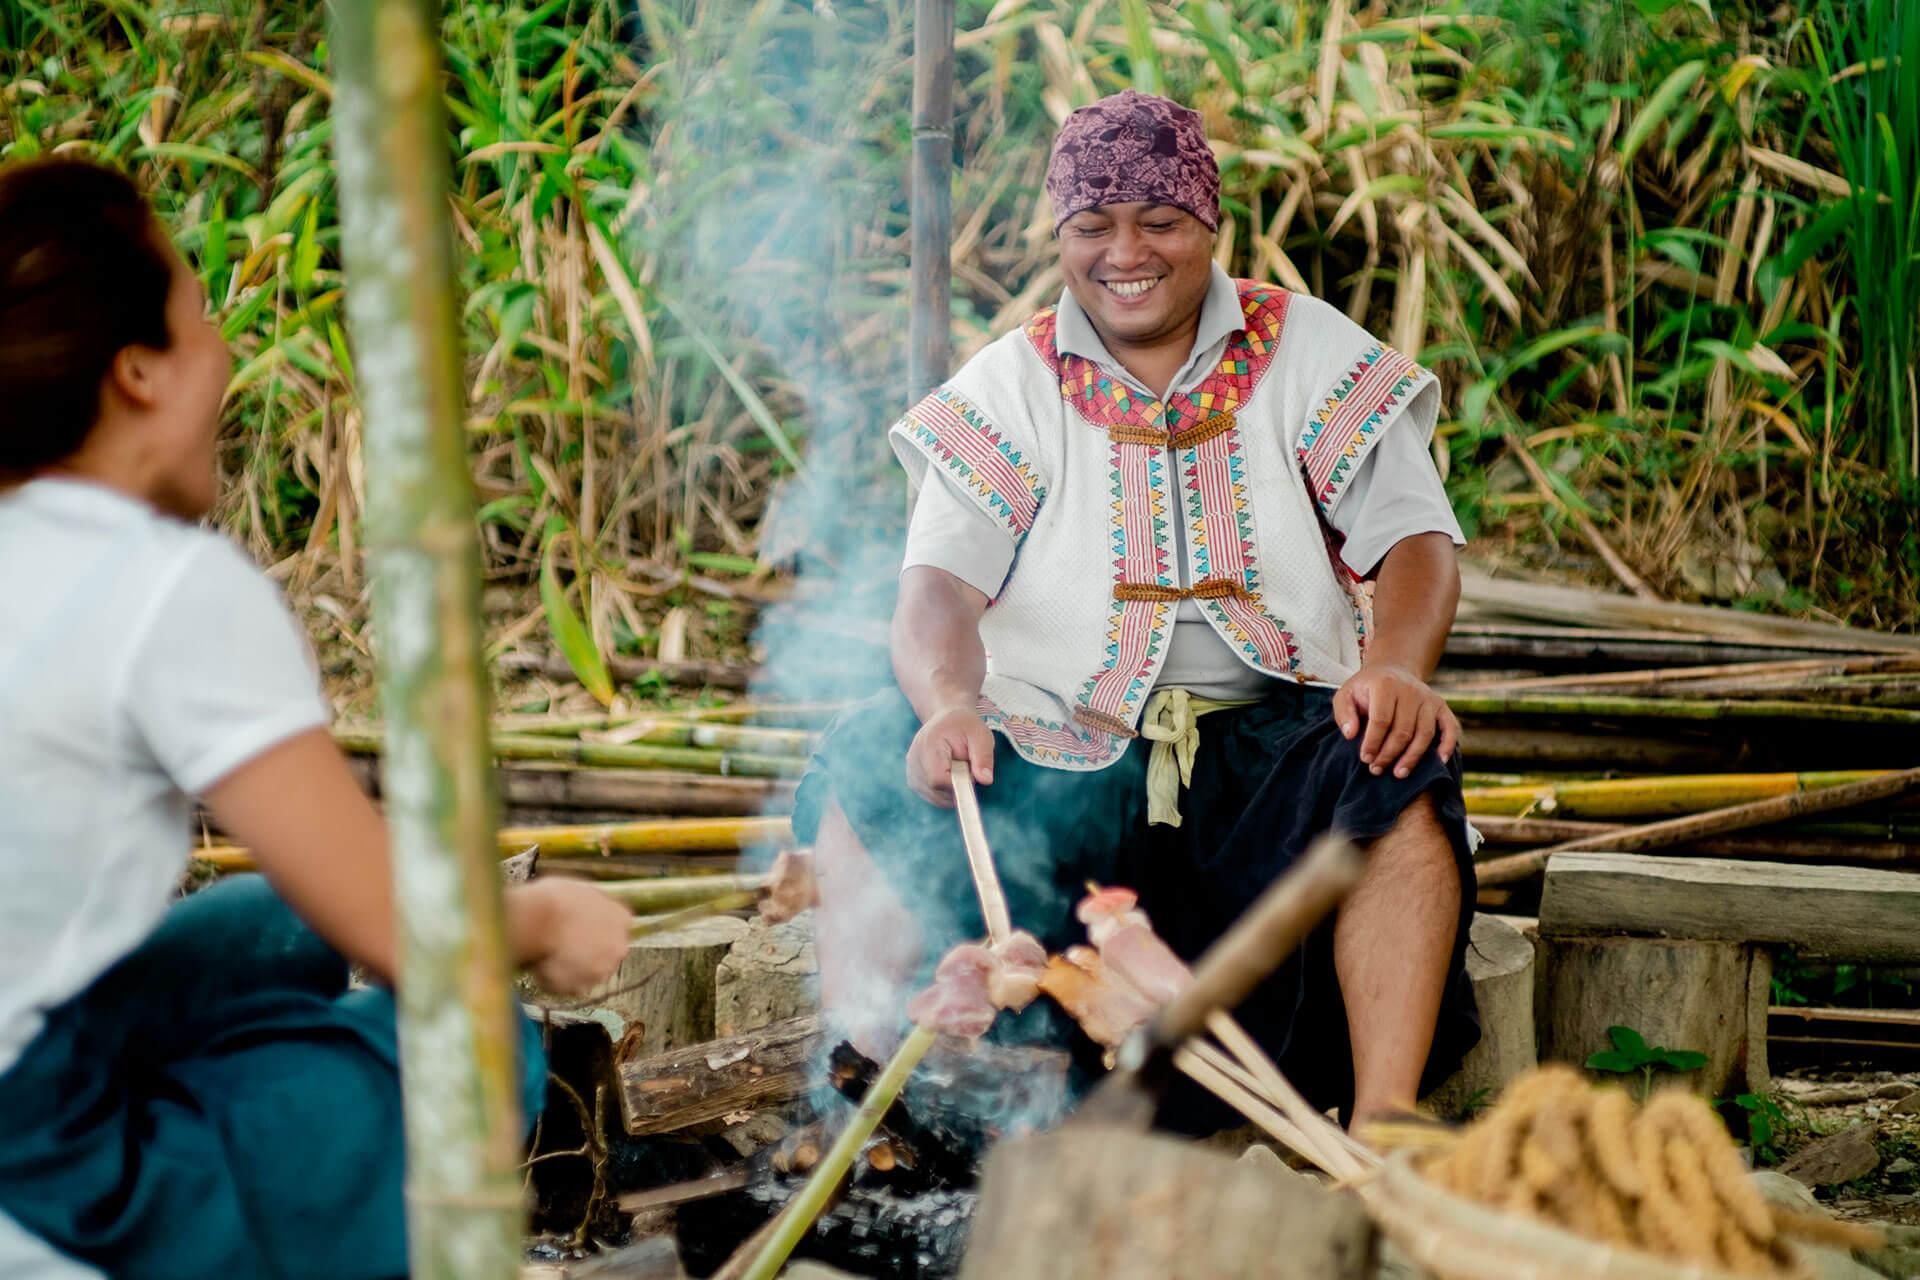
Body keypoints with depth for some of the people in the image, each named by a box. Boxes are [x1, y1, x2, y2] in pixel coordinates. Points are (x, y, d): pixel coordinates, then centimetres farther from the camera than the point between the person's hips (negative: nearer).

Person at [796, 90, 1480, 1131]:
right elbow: (939, 586, -2)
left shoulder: (1310, 355, 10)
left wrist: (1396, 666, -23)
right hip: (1055, 756, 1)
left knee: (1403, 773, -33)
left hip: (1270, 734, -1)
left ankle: (1381, 1130, -36)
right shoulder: (1008, 388, 10)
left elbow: (1414, 538, 2)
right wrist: (948, 701, -27)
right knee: (870, 766, -27)